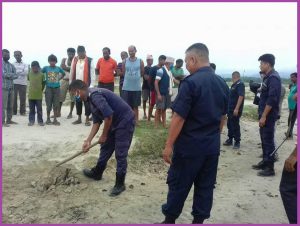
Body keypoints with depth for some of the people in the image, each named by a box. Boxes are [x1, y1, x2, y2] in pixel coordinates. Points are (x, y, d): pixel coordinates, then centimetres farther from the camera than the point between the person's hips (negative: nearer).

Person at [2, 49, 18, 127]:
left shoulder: (11, 65, 15)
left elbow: (16, 76, 4)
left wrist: (8, 75, -12)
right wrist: (12, 74, -3)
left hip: (11, 88, 6)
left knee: (10, 105, 9)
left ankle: (9, 120, 18)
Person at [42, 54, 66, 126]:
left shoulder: (58, 68, 4)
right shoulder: (46, 68, 0)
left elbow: (63, 74, 21)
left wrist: (59, 79, 10)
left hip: (57, 88, 2)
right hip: (49, 88, -1)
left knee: (56, 105, 4)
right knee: (49, 105, 2)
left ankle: (55, 120, 13)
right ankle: (48, 119, 15)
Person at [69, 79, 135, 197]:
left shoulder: (95, 95, -21)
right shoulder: (91, 98, 11)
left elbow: (108, 115, -28)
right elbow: (96, 122, 13)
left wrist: (104, 135, -14)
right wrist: (88, 140, 9)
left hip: (125, 121, -10)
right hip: (114, 122, 10)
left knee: (120, 154, -3)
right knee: (105, 148, 21)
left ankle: (120, 184, 10)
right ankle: (97, 173, 39)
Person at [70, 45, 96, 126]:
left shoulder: (90, 60, -4)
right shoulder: (74, 60, 7)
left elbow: (92, 73, -6)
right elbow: (72, 72, 10)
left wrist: (91, 85, -10)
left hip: (86, 85, -4)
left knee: (87, 102, 0)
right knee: (78, 101, 10)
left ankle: (87, 119, 9)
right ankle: (79, 118, 21)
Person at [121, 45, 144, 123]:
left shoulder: (140, 61, 1)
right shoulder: (125, 61, 2)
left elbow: (142, 73, 8)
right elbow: (123, 72, 9)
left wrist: (136, 77, 8)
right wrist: (129, 78, 7)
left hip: (137, 87, 0)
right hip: (126, 87, 0)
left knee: (135, 106, 8)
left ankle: (135, 121, 18)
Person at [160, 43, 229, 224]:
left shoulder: (191, 82, -17)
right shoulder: (223, 84, 6)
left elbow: (179, 117, -19)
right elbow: (223, 116, 14)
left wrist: (169, 145, -12)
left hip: (189, 145, -6)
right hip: (212, 146, 7)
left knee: (178, 184, 9)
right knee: (206, 186, 14)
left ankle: (170, 220, 23)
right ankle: (199, 220, 27)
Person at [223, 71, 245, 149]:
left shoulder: (240, 84, -15)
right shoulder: (234, 85, 14)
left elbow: (241, 96, -23)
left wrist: (236, 109, -27)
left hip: (235, 110, -9)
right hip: (230, 109, 9)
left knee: (235, 126, -1)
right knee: (229, 124, 14)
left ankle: (237, 142, 10)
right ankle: (230, 140, 25)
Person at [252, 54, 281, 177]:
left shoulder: (273, 77, -17)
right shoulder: (268, 77, 13)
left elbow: (272, 99, -23)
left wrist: (264, 116, -23)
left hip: (268, 115, -9)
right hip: (264, 114, 9)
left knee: (268, 140, -3)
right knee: (264, 139, 16)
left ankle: (270, 168, 6)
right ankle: (265, 162, 27)